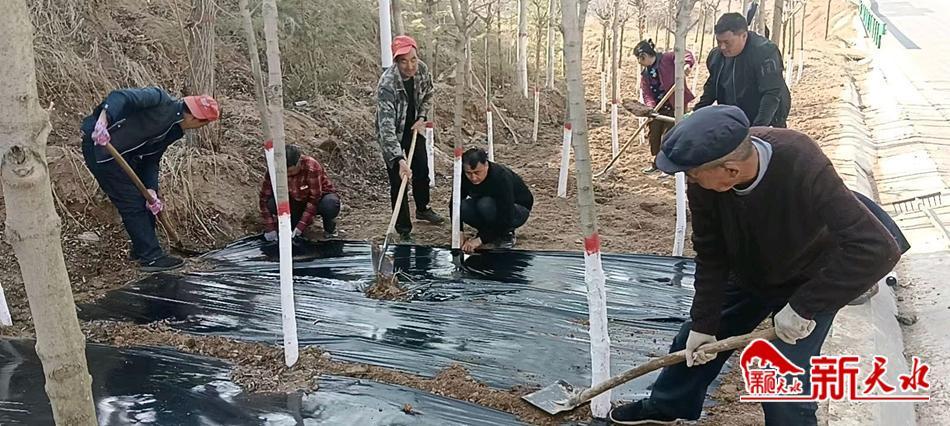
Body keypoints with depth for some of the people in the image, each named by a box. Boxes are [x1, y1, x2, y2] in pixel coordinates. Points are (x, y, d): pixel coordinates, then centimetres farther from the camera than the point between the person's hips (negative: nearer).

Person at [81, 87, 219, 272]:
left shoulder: (173, 130, 9)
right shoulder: (161, 101, -17)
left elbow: (152, 159, 8)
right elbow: (120, 97, -29)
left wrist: (152, 189, -6)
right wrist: (103, 120, -46)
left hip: (124, 154, 10)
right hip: (100, 145, -10)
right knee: (132, 202, -8)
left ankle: (142, 249, 28)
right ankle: (151, 257, -2)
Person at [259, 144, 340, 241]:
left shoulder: (311, 167, -33)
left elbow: (314, 199, -30)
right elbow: (264, 197, -15)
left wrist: (301, 226, -33)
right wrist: (269, 228, -21)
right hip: (297, 202, 3)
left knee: (330, 204, -39)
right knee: (271, 203, -26)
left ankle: (329, 229, -4)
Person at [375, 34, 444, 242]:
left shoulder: (422, 69, -17)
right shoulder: (387, 84, -36)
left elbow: (428, 94, 7)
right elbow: (386, 126, -43)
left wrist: (422, 117, -8)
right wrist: (399, 160, -52)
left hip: (414, 129, 6)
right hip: (392, 135, -6)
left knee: (422, 171, 22)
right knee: (399, 181, -4)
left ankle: (422, 209, 48)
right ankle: (404, 231, 9)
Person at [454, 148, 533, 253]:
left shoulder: (502, 177, -35)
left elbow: (506, 217, -35)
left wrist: (480, 239, -37)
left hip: (518, 208, -5)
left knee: (486, 205, -36)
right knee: (462, 207, -27)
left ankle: (507, 234, -8)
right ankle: (490, 233, -2)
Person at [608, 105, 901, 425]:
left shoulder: (803, 168, -42)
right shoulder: (704, 183, -28)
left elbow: (877, 249, -44)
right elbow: (711, 256, -14)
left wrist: (804, 307, -40)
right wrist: (703, 322, -10)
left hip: (807, 283, -4)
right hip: (747, 275, 5)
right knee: (695, 340, 16)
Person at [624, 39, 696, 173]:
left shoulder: (667, 58, -10)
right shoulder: (645, 74, 7)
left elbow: (686, 54, -15)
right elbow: (647, 94, 0)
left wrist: (687, 64, -36)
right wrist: (649, 107, -19)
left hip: (675, 105, -7)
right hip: (658, 108, 7)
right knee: (653, 134, 11)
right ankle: (656, 162, 30)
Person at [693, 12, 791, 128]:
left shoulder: (765, 52, -21)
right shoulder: (716, 55, 1)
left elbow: (772, 94, -27)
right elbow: (711, 89, 16)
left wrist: (759, 127, -35)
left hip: (767, 125, -6)